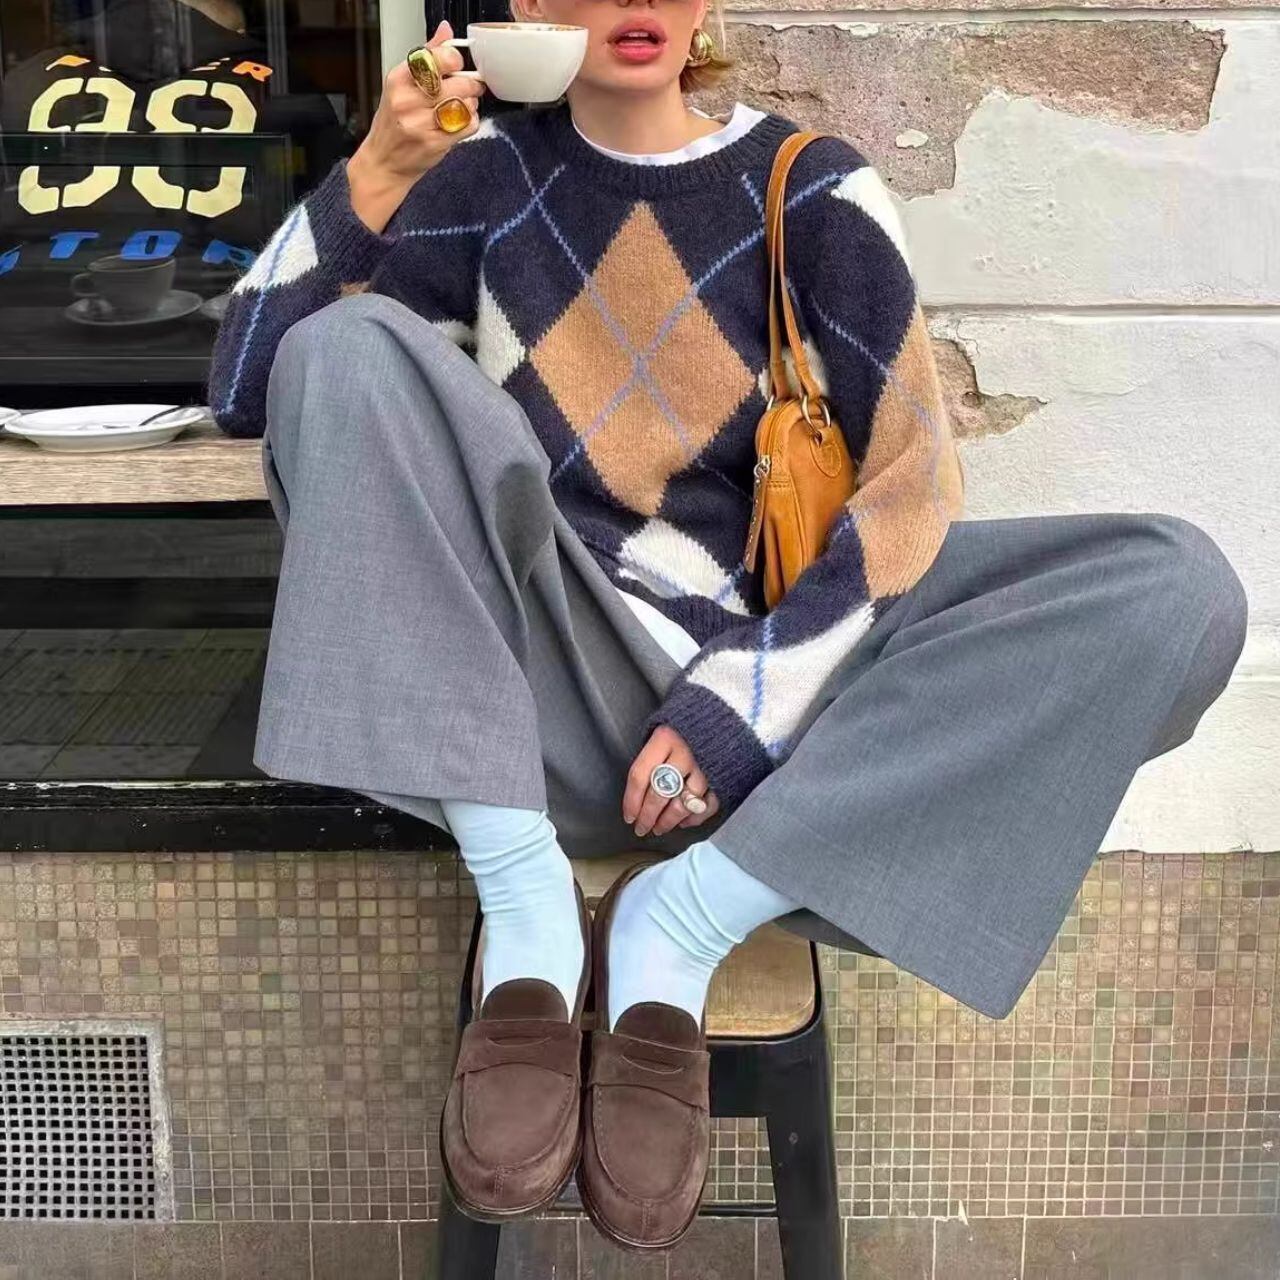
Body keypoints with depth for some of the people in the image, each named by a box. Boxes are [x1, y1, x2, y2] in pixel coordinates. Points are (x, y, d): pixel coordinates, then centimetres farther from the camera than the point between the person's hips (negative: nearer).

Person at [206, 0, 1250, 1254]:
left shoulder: (814, 189, 3)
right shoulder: (490, 175, 5)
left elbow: (914, 482, -4)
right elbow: (245, 387, 0)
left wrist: (744, 702, -16)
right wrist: (372, 176, -14)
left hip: (770, 681, 1)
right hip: (545, 683, 0)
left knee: (1177, 584, -18)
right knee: (354, 343, -21)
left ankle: (686, 919, -21)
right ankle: (524, 901, -25)